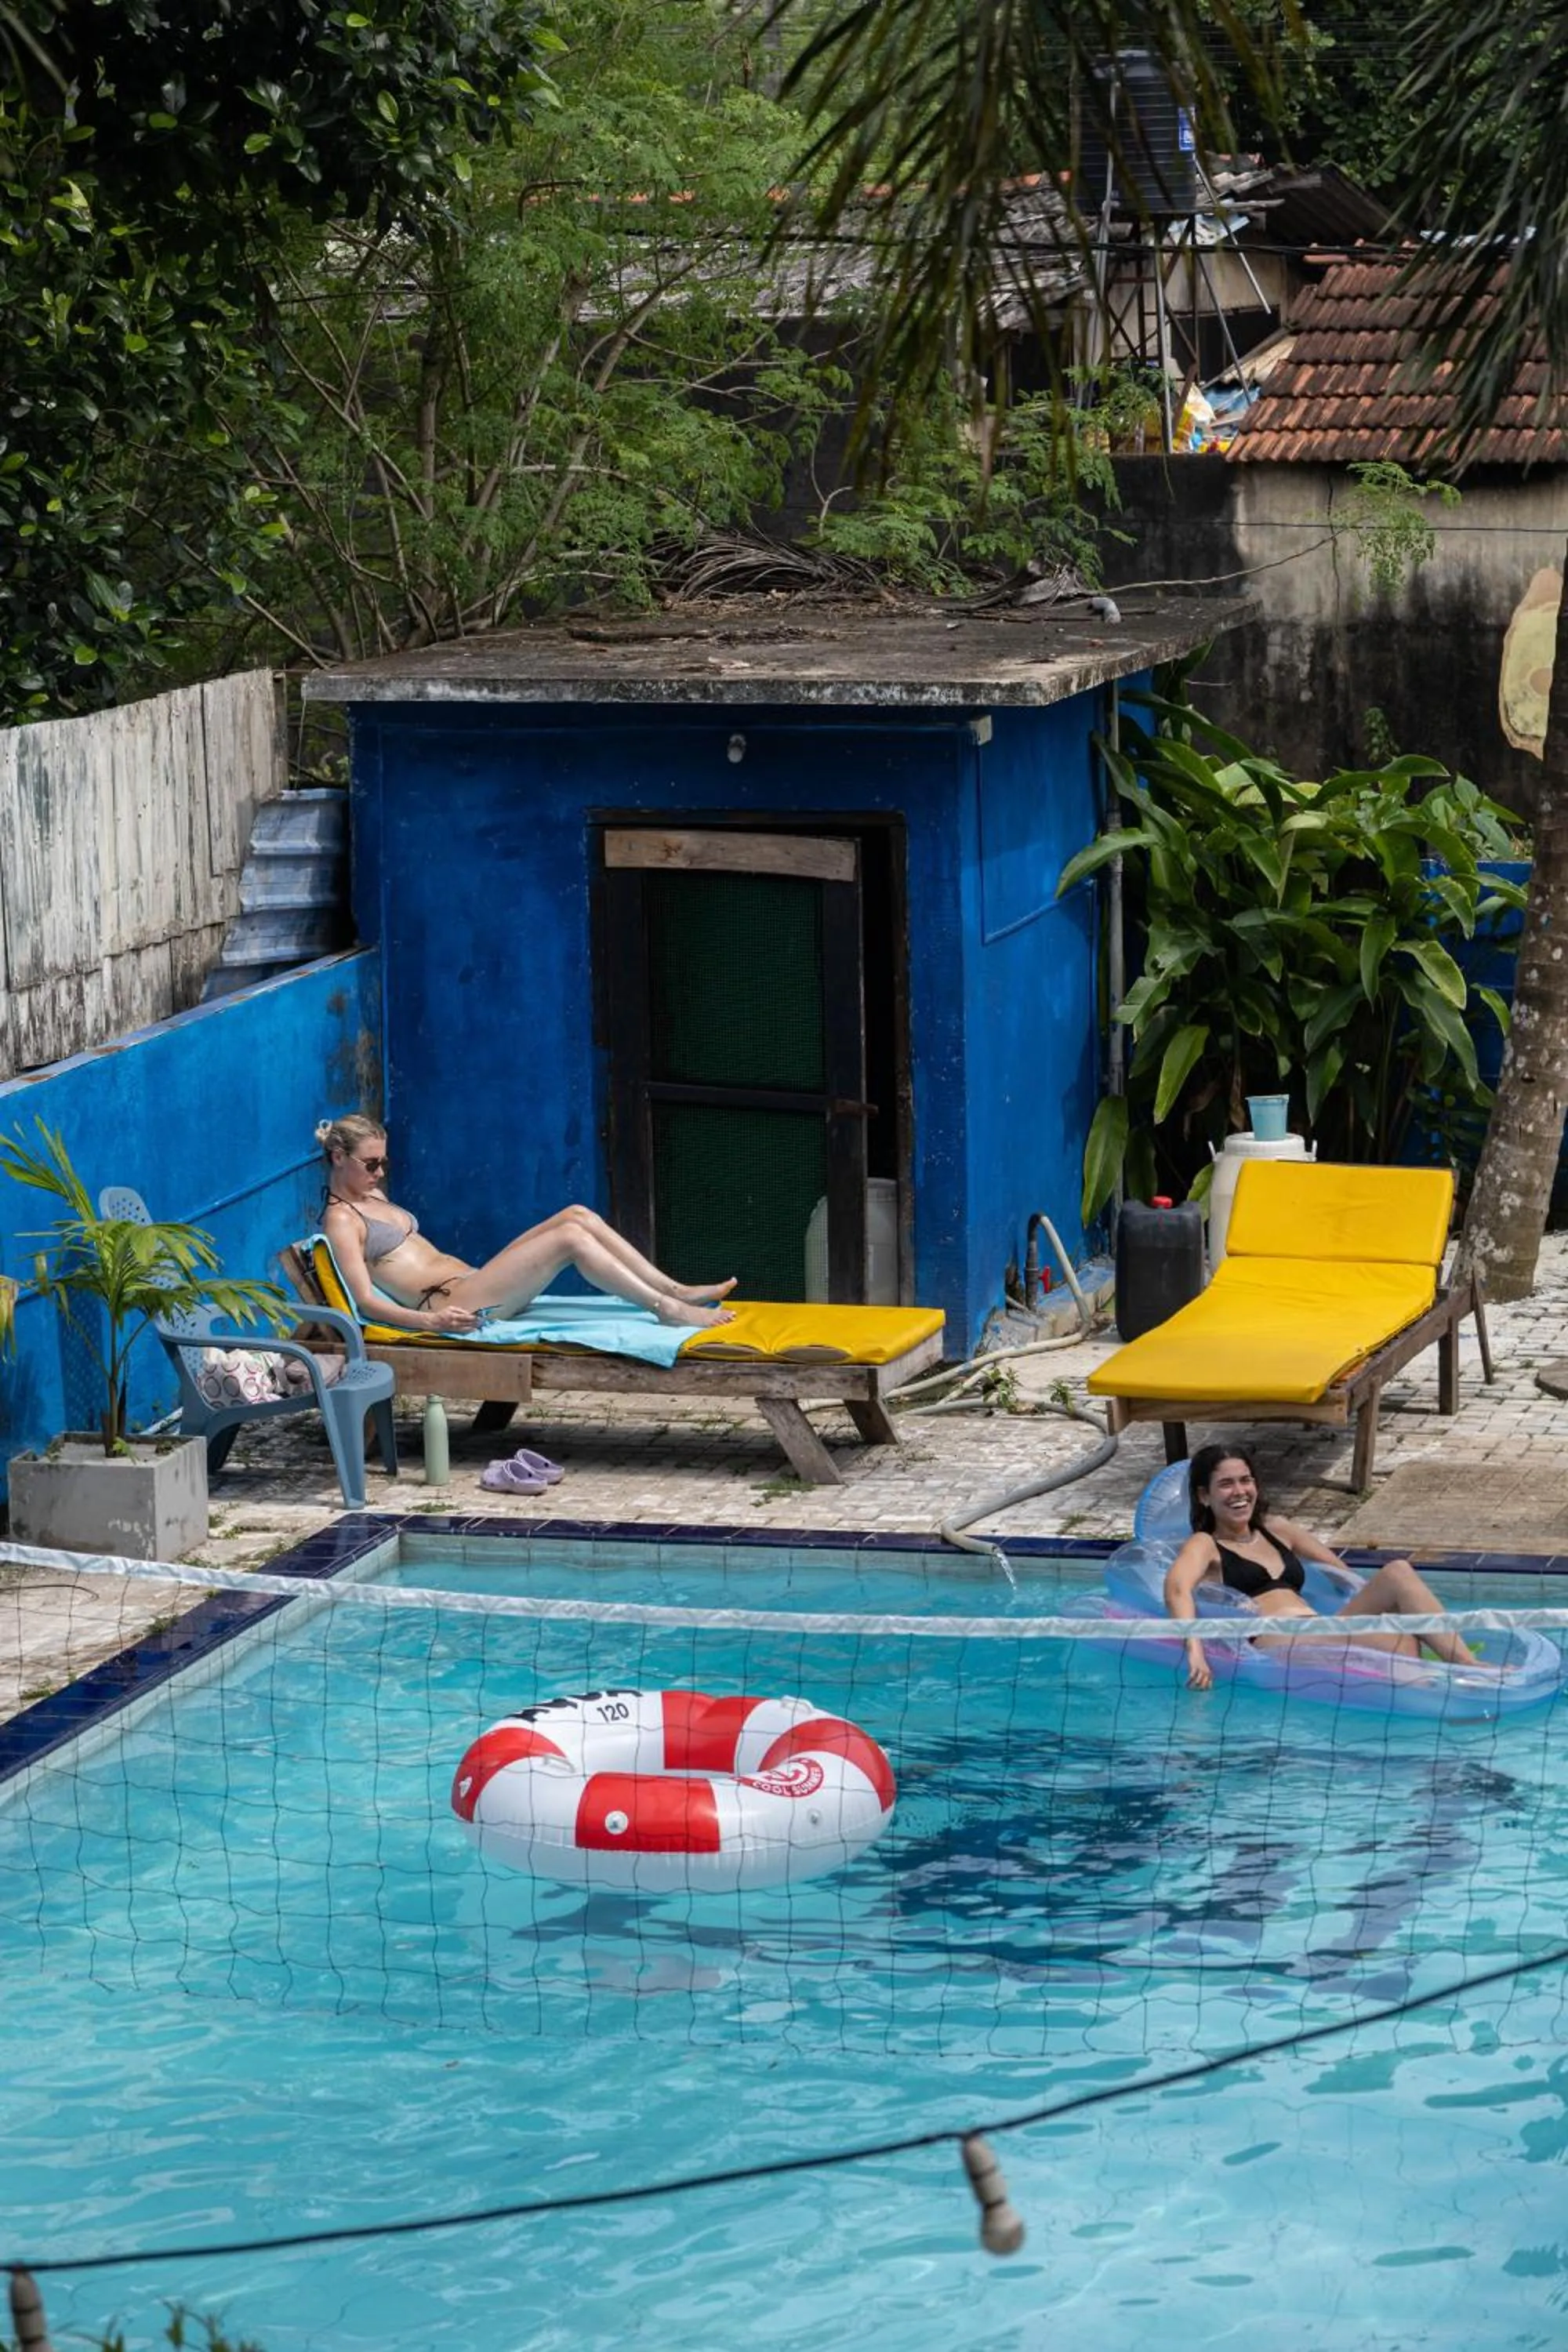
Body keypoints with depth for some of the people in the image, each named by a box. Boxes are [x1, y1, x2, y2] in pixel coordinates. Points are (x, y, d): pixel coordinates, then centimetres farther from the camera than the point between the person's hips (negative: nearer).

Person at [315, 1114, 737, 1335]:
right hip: (449, 1304, -10)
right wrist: (430, 1321, -29)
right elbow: (366, 1300, -17)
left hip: (470, 1282, 10)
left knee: (577, 1216, -6)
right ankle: (668, 1311, -21)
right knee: (570, 1237, -22)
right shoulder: (341, 1220, -6)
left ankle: (677, 1292, -8)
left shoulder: (372, 1197, 23)